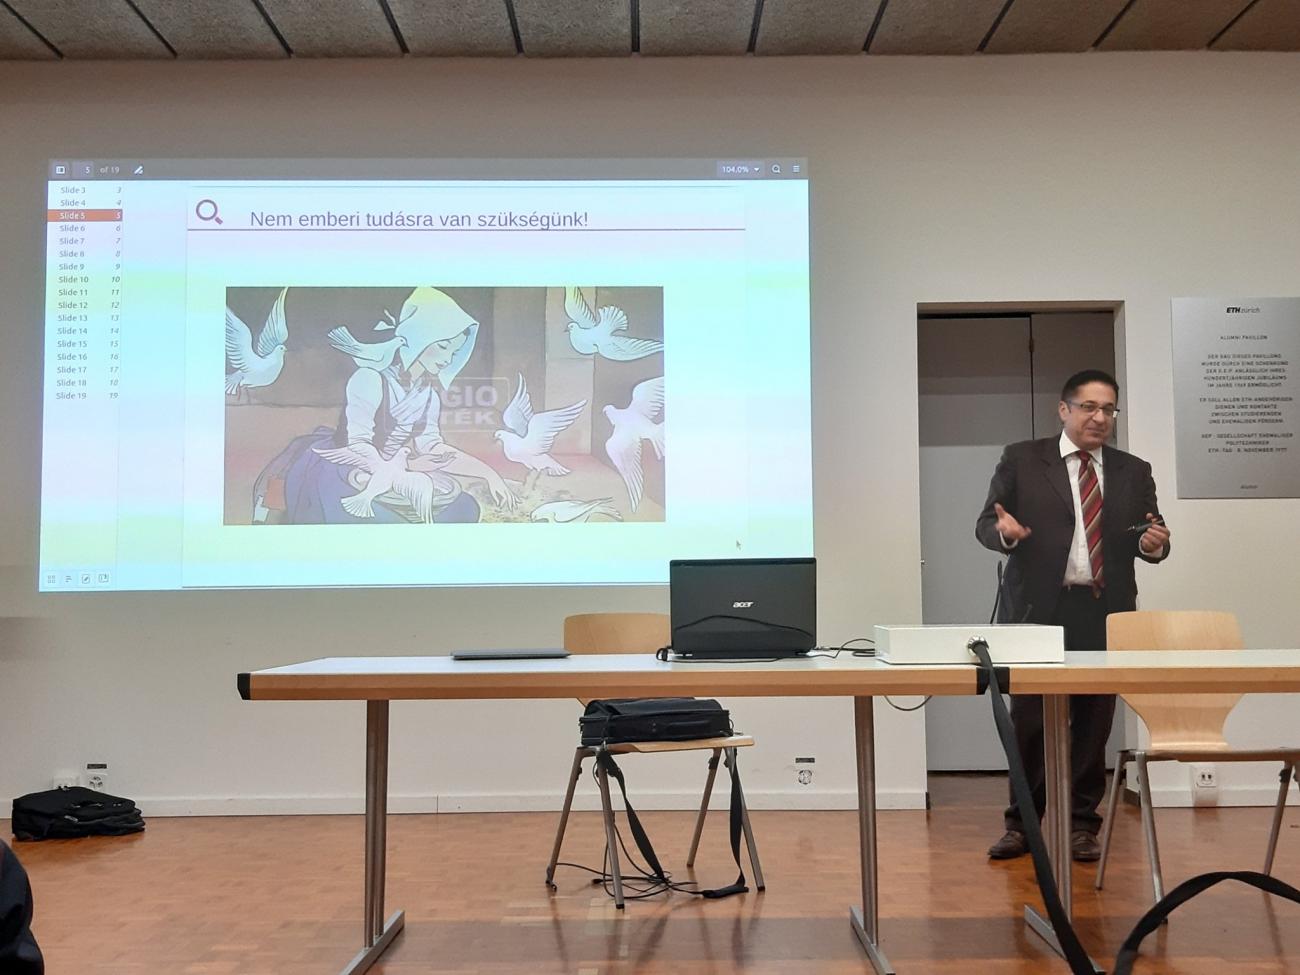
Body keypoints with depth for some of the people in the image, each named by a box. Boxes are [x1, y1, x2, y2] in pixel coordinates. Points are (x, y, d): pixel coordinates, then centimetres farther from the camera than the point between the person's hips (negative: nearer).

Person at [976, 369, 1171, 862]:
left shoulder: (1134, 471, 12)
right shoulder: (1022, 459, 4)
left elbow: (1150, 540, 10)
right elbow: (984, 524, 2)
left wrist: (1155, 543, -13)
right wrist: (1003, 531, -20)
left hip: (1104, 615, 2)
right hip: (1038, 611, -2)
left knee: (1093, 724, 5)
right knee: (1029, 723, 2)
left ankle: (1082, 825, 18)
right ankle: (1021, 823, 15)